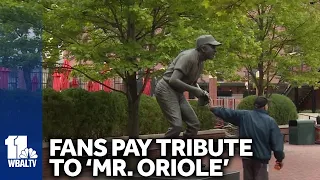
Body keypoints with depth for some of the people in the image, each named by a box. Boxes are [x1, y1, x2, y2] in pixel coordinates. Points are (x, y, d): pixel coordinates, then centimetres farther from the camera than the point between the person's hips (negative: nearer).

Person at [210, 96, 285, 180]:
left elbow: (227, 113, 0)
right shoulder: (270, 121, -7)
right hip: (261, 158, -3)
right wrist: (279, 159, 3)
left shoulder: (244, 115, -2)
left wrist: (213, 109, 15)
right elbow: (277, 141, -8)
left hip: (246, 156, 3)